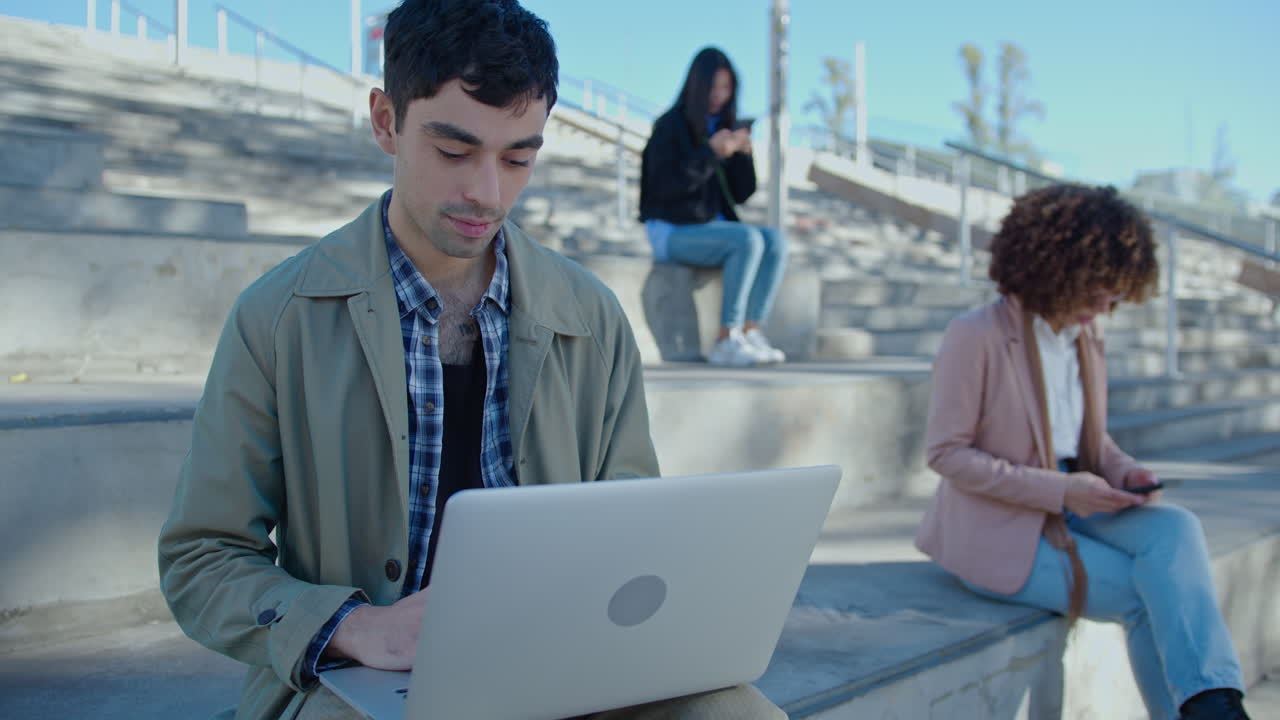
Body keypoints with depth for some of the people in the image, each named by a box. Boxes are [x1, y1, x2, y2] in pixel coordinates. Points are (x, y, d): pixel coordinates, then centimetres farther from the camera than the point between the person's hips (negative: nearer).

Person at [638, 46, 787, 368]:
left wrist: (744, 155, -7)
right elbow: (665, 186, -18)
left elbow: (740, 194, 10)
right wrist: (711, 153, -23)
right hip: (672, 232, -6)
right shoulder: (670, 126, -5)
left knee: (775, 240, -18)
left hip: (712, 226, 6)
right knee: (748, 239, -30)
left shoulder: (724, 128, 13)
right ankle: (727, 340, -28)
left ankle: (750, 333, -22)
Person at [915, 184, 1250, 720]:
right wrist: (1060, 490, -22)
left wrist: (1123, 470, -5)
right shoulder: (975, 337, -16)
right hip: (999, 529, -6)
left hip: (1070, 507, 6)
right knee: (1147, 594, -18)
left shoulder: (1086, 338, 6)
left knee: (1175, 529, -22)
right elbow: (946, 452, -17)